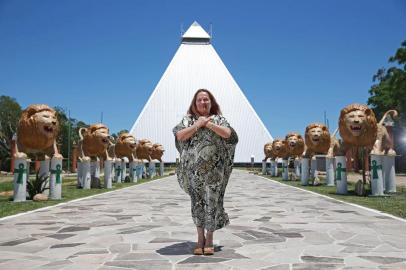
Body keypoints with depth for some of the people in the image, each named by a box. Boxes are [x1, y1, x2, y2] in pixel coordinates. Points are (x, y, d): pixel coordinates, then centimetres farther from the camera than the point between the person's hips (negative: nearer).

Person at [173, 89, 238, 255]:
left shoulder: (218, 119, 8)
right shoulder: (188, 119, 10)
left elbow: (228, 134, -10)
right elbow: (179, 136, -6)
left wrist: (208, 123, -8)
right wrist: (198, 124, -8)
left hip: (214, 169, -1)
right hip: (193, 169, 1)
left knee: (212, 202, 0)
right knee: (197, 202, 5)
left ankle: (209, 239, 12)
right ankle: (200, 238, 17)